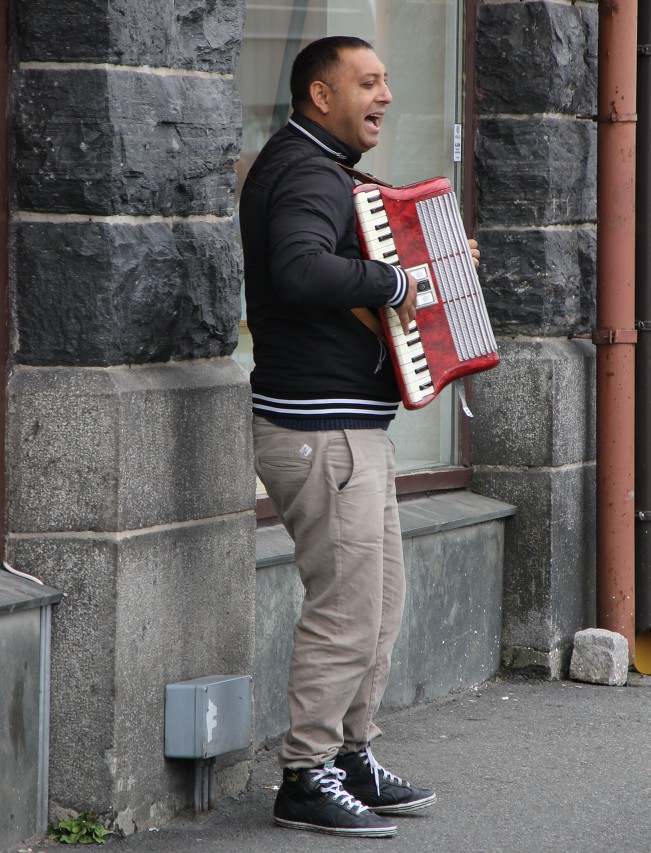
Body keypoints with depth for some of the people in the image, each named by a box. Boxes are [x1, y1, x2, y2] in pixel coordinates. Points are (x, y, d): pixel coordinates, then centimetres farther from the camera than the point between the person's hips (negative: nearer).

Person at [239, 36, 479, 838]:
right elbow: (301, 272, -36)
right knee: (346, 609, -7)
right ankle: (306, 780, 0)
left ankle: (353, 757, 25)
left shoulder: (316, 169, 17)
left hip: (351, 428, 11)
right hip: (323, 433, -11)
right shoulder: (306, 174, -17)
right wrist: (393, 280, -24)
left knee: (380, 600, 17)